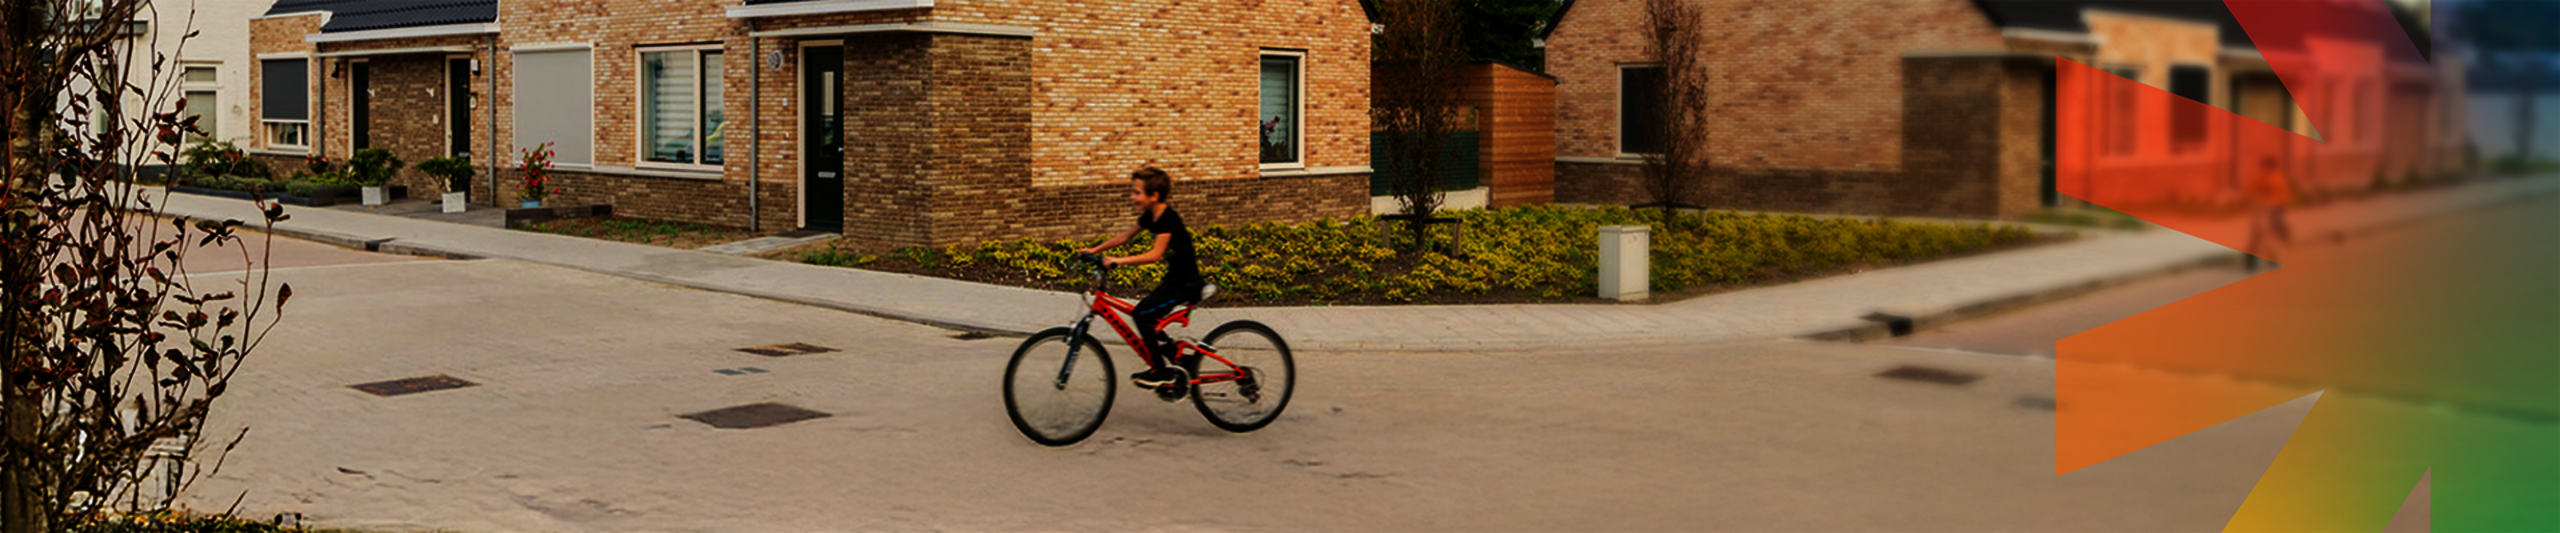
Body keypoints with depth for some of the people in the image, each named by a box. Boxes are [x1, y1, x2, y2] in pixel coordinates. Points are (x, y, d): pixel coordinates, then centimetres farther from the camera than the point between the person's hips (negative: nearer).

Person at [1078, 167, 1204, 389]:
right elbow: (1125, 236, 19)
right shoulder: (1150, 216, 7)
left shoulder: (1168, 218, -21)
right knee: (1147, 319, 13)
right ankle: (1176, 362, 24)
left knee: (1143, 314, -16)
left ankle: (1162, 370, -10)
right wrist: (1095, 250, 15)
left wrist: (1118, 261, -32)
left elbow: (1155, 254, -29)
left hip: (1186, 283, -10)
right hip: (1174, 278, 10)